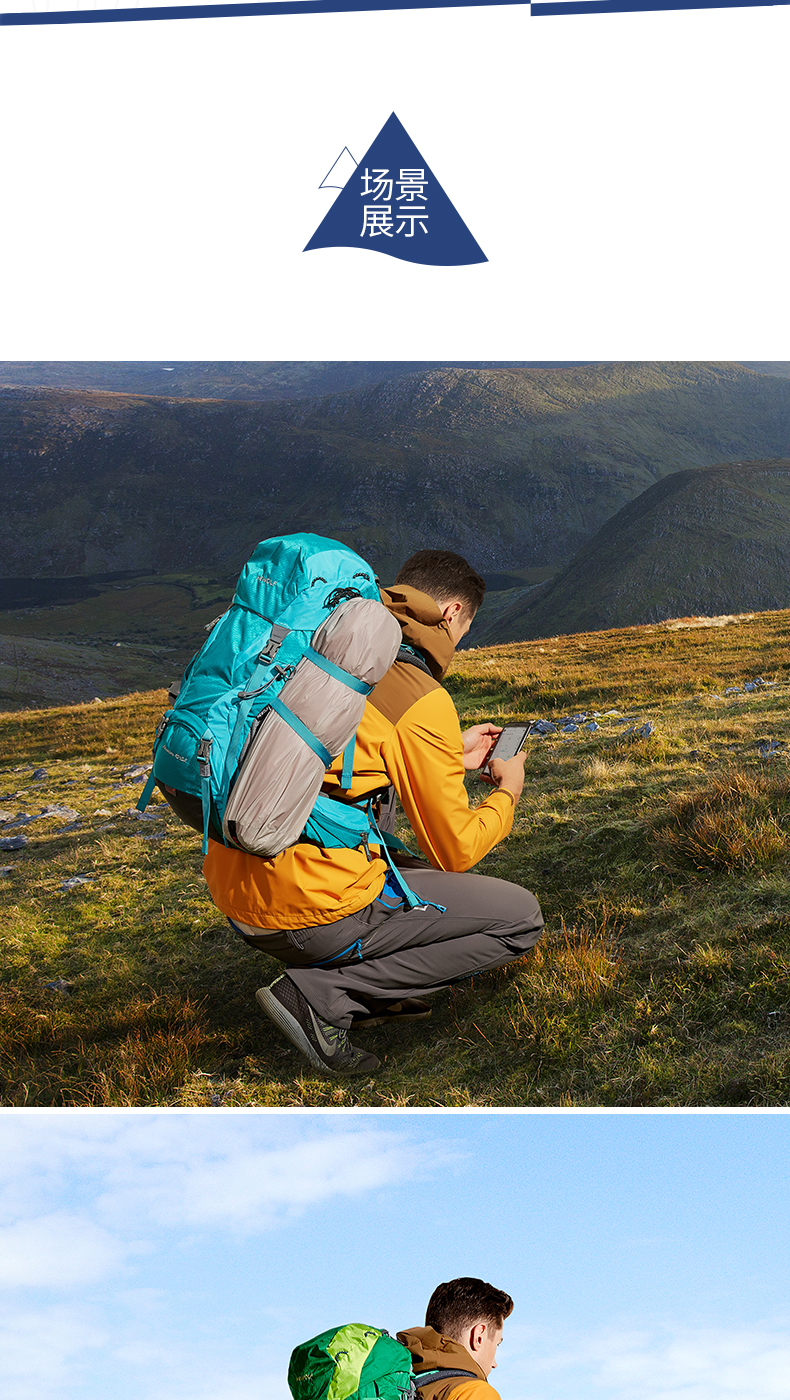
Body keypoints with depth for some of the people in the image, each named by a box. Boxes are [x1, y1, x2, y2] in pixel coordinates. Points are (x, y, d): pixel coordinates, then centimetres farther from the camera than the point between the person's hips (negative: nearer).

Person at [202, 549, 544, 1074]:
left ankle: (372, 989, 16)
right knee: (521, 917, 5)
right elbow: (455, 851, -3)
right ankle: (324, 994, -5)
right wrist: (507, 793, 16)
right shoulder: (424, 702, -11)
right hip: (312, 911, -9)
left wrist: (452, 758, 32)